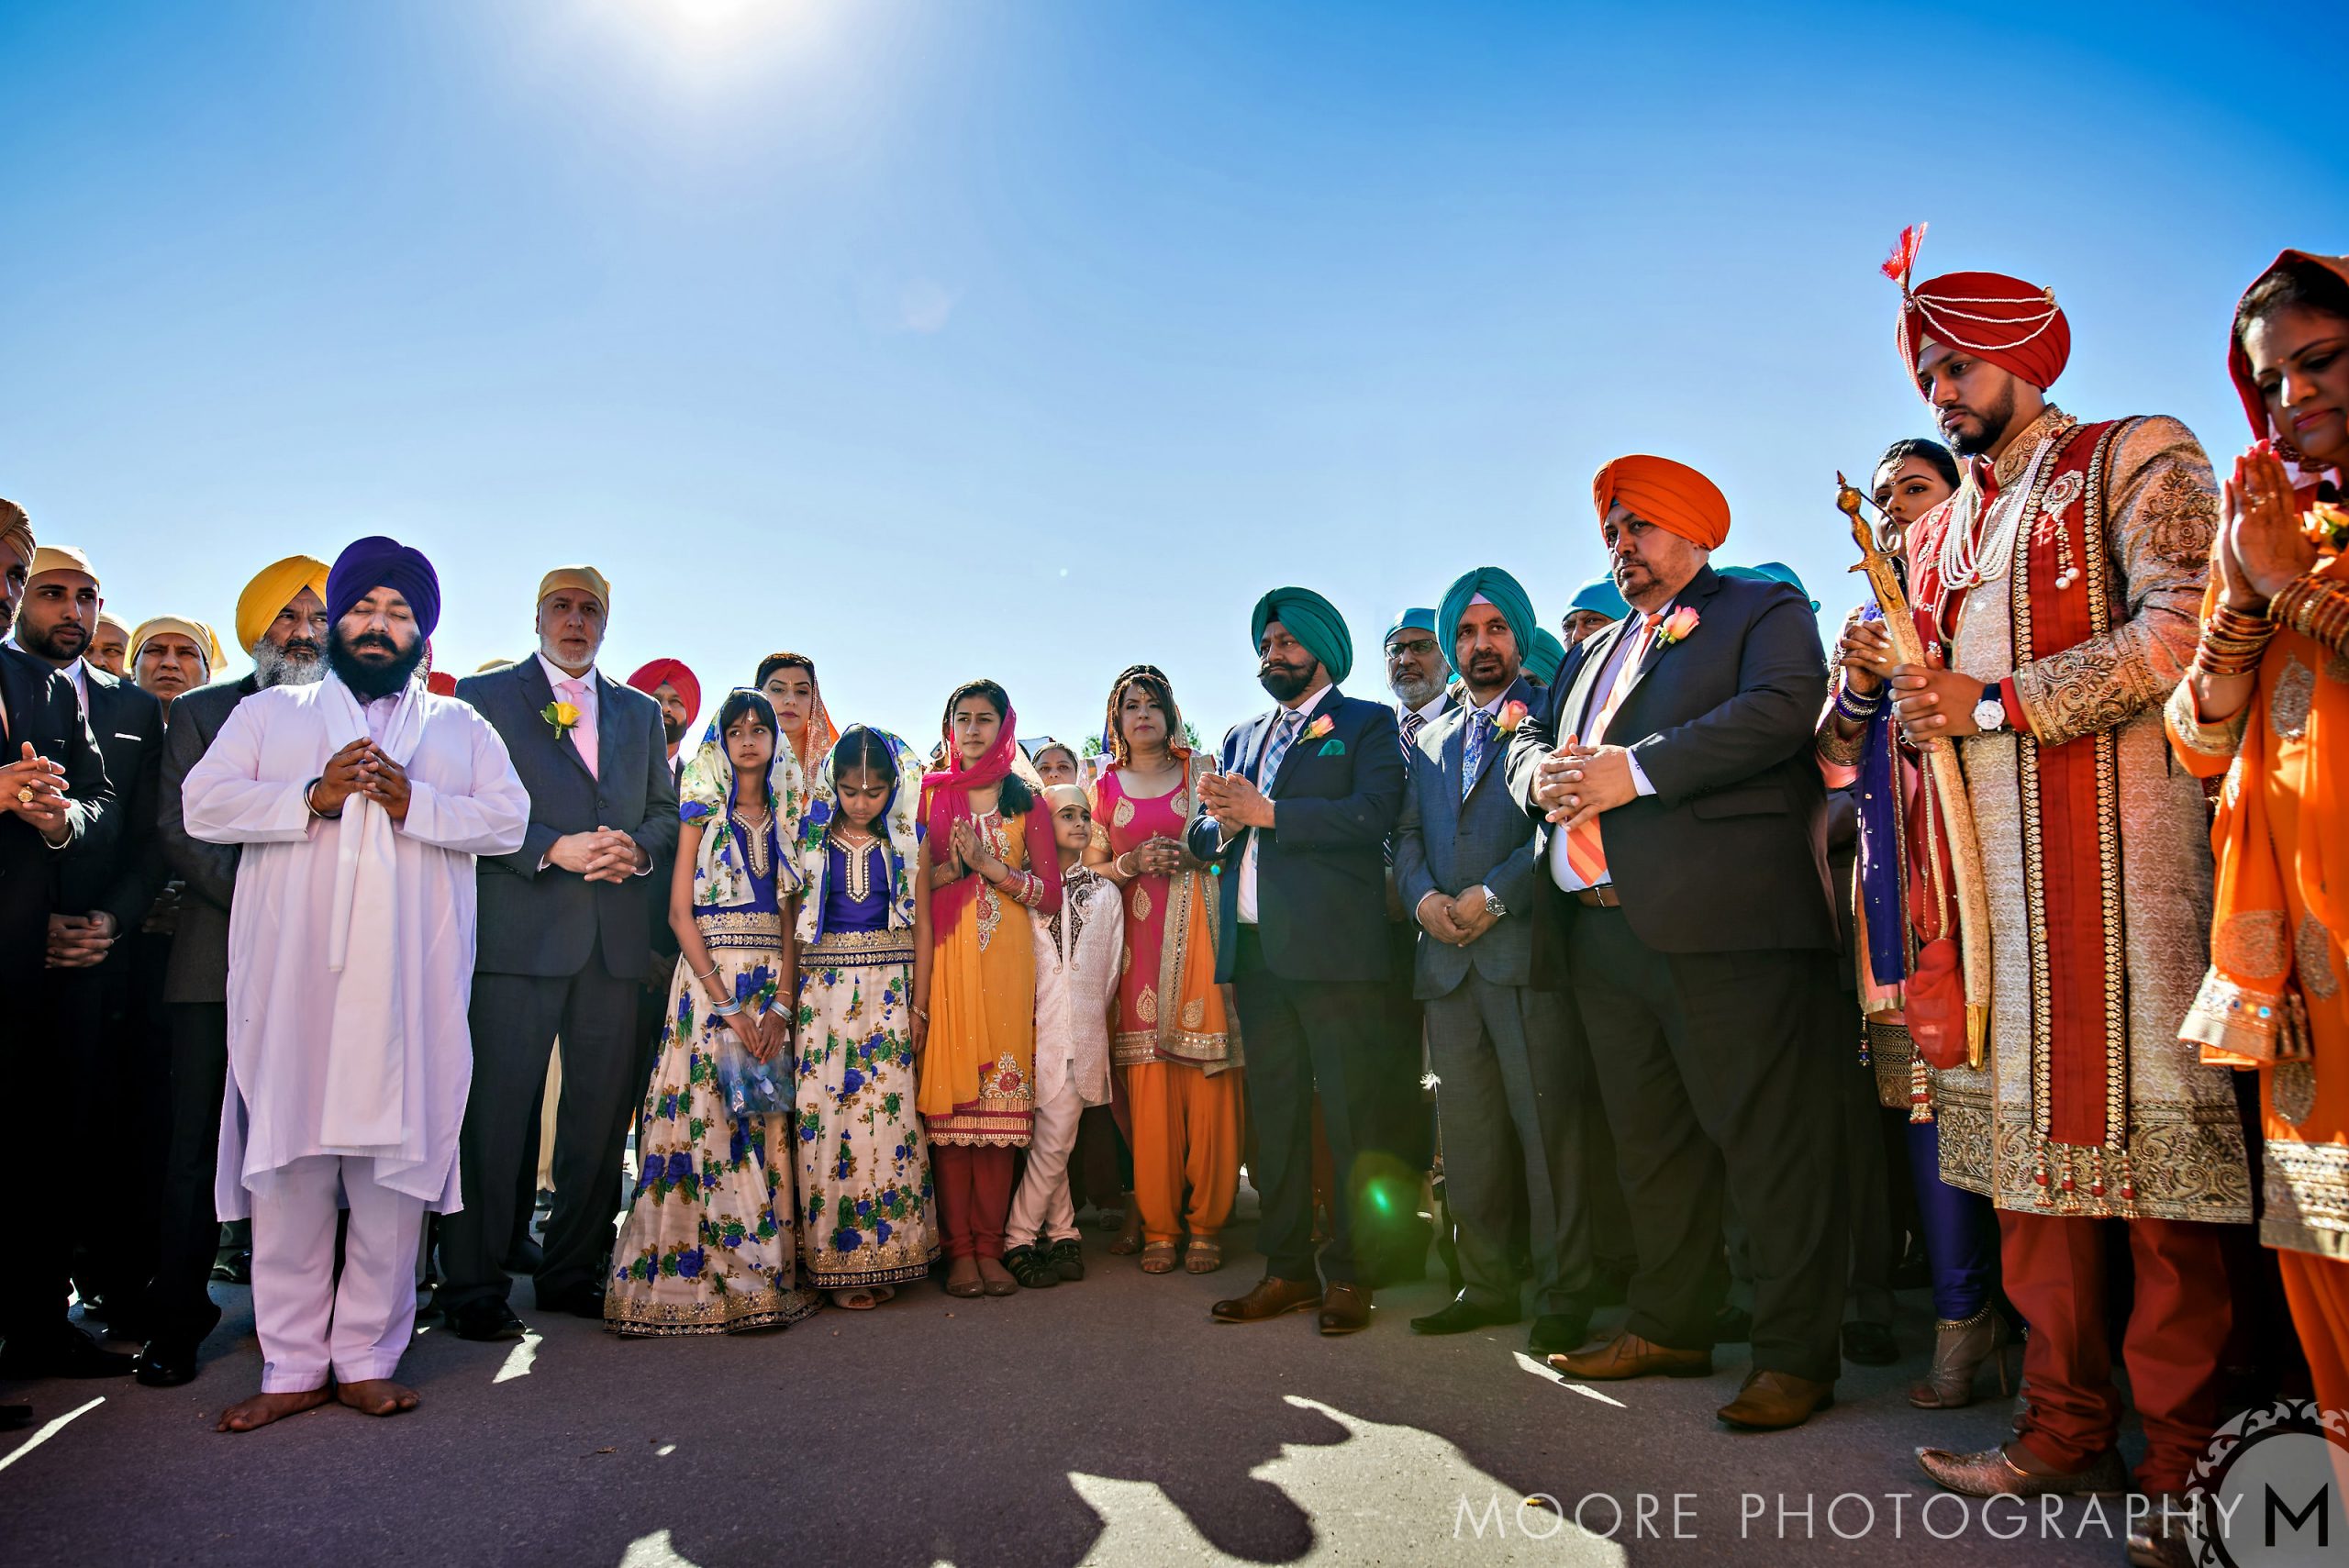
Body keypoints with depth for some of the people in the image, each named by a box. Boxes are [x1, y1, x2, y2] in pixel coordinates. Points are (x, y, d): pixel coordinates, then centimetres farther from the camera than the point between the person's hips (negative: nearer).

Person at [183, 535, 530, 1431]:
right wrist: (312, 796, -10)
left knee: (395, 1167, -1)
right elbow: (203, 804, 5)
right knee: (289, 1167, -1)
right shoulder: (268, 714, 18)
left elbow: (508, 820, 4)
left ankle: (367, 1358, 10)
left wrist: (414, 803, -12)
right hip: (291, 980, 0)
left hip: (412, 985, 0)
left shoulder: (461, 729, 17)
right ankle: (293, 1366, 10)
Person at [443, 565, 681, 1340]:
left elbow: (667, 810, 17)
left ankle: (573, 1273, 21)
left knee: (601, 1114, 8)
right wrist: (552, 848, -14)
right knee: (497, 1110, -3)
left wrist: (637, 846, -4)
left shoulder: (640, 713, 20)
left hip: (616, 936, 4)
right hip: (518, 932, -4)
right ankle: (474, 1288, 9)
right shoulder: (485, 695, 7)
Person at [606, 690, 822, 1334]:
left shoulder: (787, 816, 13)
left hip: (772, 987, 3)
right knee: (701, 1119, -7)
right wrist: (728, 1006, -12)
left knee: (764, 1133, 2)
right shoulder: (703, 810, 3)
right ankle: (691, 1278, 2)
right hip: (708, 974, -3)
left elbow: (789, 918, 8)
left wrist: (781, 1005, -6)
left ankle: (760, 1276, 10)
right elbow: (680, 912, -4)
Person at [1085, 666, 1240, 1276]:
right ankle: (1158, 1227, 7)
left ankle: (1205, 1224, 5)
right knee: (1148, 1084, -3)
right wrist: (1134, 864, -6)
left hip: (1199, 934, -1)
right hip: (1137, 943, 1)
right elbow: (1091, 869, 13)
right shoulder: (1104, 786, 15)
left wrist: (1193, 855, -9)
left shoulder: (1202, 771, 11)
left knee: (1208, 1078, -5)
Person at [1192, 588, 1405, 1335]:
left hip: (1333, 949, -6)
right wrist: (1224, 821, -5)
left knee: (1351, 1118, -2)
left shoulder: (1366, 724, 4)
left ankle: (1349, 1274, 9)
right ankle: (1288, 1270, 19)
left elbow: (1373, 813, -13)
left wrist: (1267, 813, -12)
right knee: (1274, 1117, 10)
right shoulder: (1240, 739, 23)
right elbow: (1201, 839, 18)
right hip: (1254, 951, 6)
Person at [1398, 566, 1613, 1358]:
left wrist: (1494, 893, -14)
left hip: (1526, 946, -5)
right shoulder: (1430, 738, 23)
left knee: (1549, 1127, -5)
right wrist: (1423, 896, -3)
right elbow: (1407, 833, 17)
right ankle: (1487, 1284, 19)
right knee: (1466, 1135, 9)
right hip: (1448, 957, 5)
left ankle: (1564, 1294, 7)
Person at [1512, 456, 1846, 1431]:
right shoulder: (1595, 651, 27)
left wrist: (1634, 770, -19)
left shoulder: (1765, 611, 4)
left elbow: (1780, 711, -14)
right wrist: (1542, 772, -3)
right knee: (1649, 1139, 14)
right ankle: (1669, 1327, 26)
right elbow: (1529, 740, 22)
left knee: (1767, 1138, -4)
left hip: (1721, 919, -7)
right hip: (1603, 923, 8)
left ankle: (1795, 1353, 7)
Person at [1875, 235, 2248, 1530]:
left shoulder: (2138, 457, 5)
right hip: (1986, 856, 6)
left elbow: (2180, 630, -10)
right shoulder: (1937, 531, 24)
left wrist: (1994, 704, -12)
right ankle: (2065, 1430, 13)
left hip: (2118, 832, -6)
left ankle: (2185, 1453, 3)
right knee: (2028, 1130, 5)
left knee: (2146, 1122, -8)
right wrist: (1893, 691, 4)